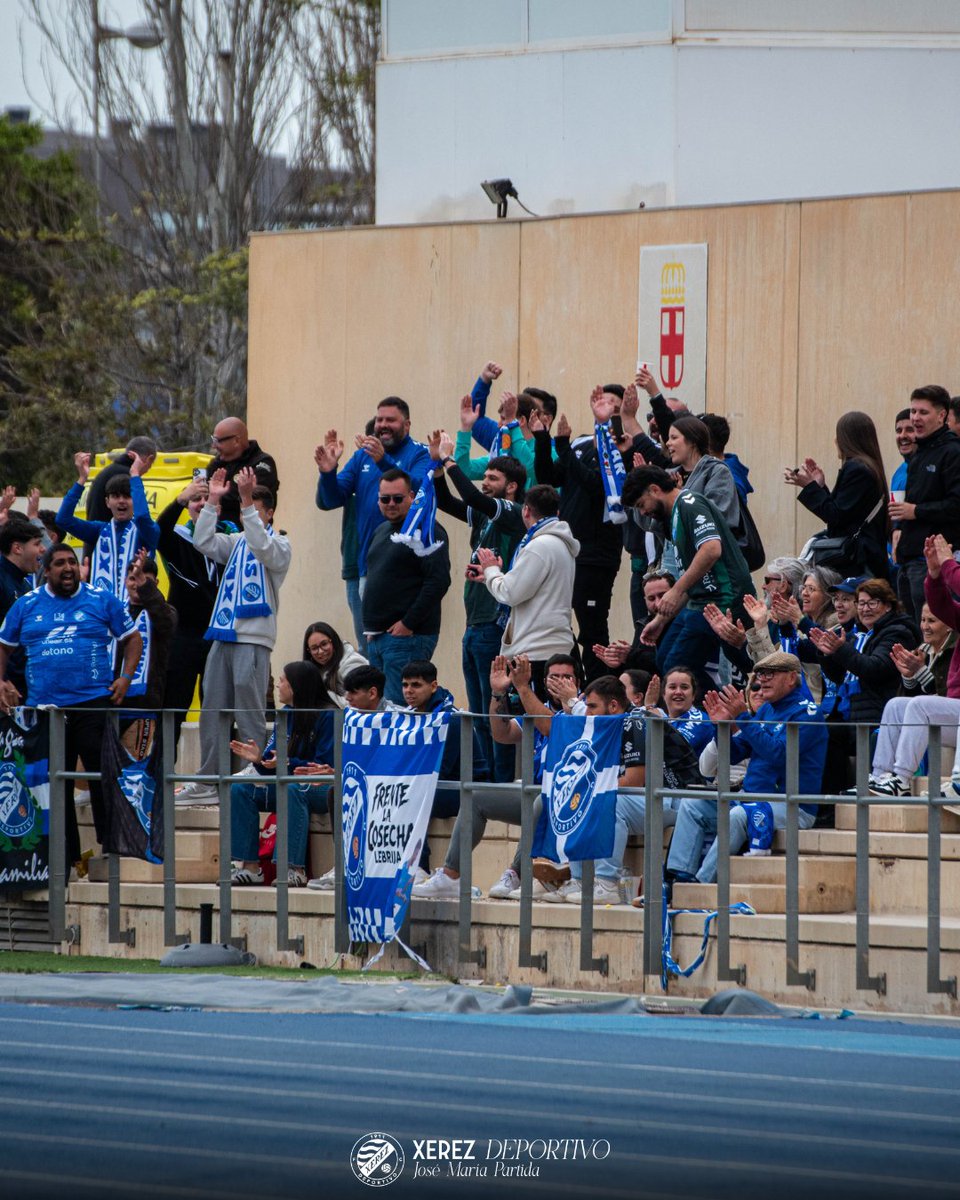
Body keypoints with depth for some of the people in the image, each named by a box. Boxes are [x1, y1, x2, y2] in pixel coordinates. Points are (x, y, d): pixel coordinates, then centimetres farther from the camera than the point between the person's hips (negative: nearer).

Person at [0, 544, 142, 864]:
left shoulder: (102, 600, 4)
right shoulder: (26, 605, 10)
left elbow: (132, 638, 9)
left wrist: (125, 677, -4)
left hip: (93, 703, -3)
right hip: (43, 706, 3)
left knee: (103, 778, -6)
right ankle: (64, 854, 13)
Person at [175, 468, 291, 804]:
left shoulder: (279, 544, 0)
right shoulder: (236, 542, 20)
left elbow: (262, 547, -22)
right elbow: (204, 542, 6)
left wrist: (247, 502, -27)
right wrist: (212, 502, 0)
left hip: (253, 640, -7)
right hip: (223, 635, 7)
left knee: (249, 714, -8)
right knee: (212, 710, 7)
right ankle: (208, 782, 10)